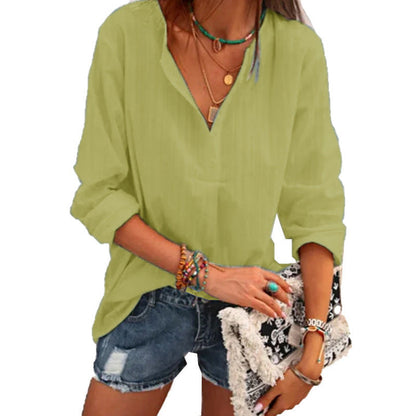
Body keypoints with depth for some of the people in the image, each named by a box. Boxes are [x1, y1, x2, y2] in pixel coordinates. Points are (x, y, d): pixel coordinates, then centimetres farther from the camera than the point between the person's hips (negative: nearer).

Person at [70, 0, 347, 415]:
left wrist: (312, 354, -12)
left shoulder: (299, 49, -13)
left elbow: (316, 209, -9)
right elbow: (98, 195, -11)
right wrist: (205, 273, -19)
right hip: (152, 300, 0)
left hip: (251, 302, 1)